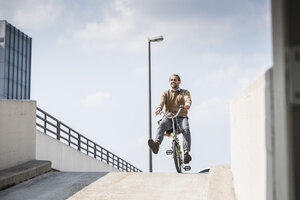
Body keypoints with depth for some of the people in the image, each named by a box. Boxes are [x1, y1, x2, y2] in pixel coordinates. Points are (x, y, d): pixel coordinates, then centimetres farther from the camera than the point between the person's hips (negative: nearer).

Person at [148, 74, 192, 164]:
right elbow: (161, 101, -4)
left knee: (186, 129, -31)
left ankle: (186, 153, -37)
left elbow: (188, 99, -9)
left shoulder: (185, 92, 15)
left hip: (181, 117, -1)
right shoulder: (165, 93, 18)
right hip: (168, 117, 1)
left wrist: (187, 104, -36)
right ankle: (156, 144, -54)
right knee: (161, 125, -32)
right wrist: (159, 109, -29)